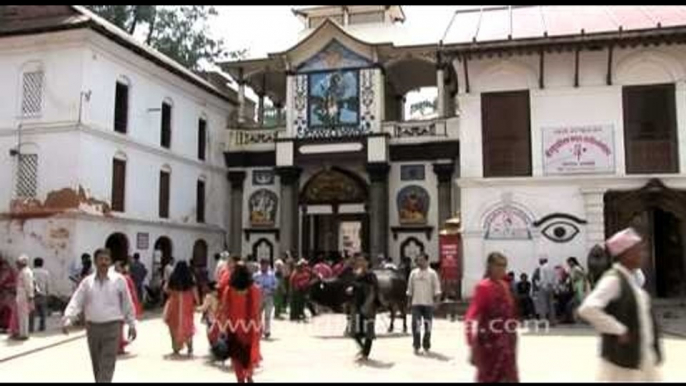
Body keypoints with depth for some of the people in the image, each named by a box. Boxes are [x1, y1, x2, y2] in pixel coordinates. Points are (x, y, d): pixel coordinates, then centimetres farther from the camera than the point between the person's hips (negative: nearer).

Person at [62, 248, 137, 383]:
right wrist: (67, 319, -19)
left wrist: (132, 325, 5)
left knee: (107, 366, -8)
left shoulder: (119, 280, -1)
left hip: (112, 327, -3)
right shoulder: (87, 281, 4)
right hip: (92, 327, 3)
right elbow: (76, 302, -3)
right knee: (97, 365, 15)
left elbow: (127, 304, 3)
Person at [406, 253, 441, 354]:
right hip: (416, 303, 1)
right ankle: (416, 346, 1)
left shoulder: (432, 273, 0)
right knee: (416, 325, -6)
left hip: (428, 303, -1)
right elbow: (410, 289, 12)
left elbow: (437, 288, -1)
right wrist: (409, 301, 10)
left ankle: (426, 346, 19)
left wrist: (436, 299, -9)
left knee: (428, 325, 6)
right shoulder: (413, 273, 8)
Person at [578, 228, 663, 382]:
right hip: (623, 358, -9)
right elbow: (587, 309, -31)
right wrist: (619, 330, -23)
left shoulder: (632, 278, 10)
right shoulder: (613, 279, -18)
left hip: (646, 356, 9)